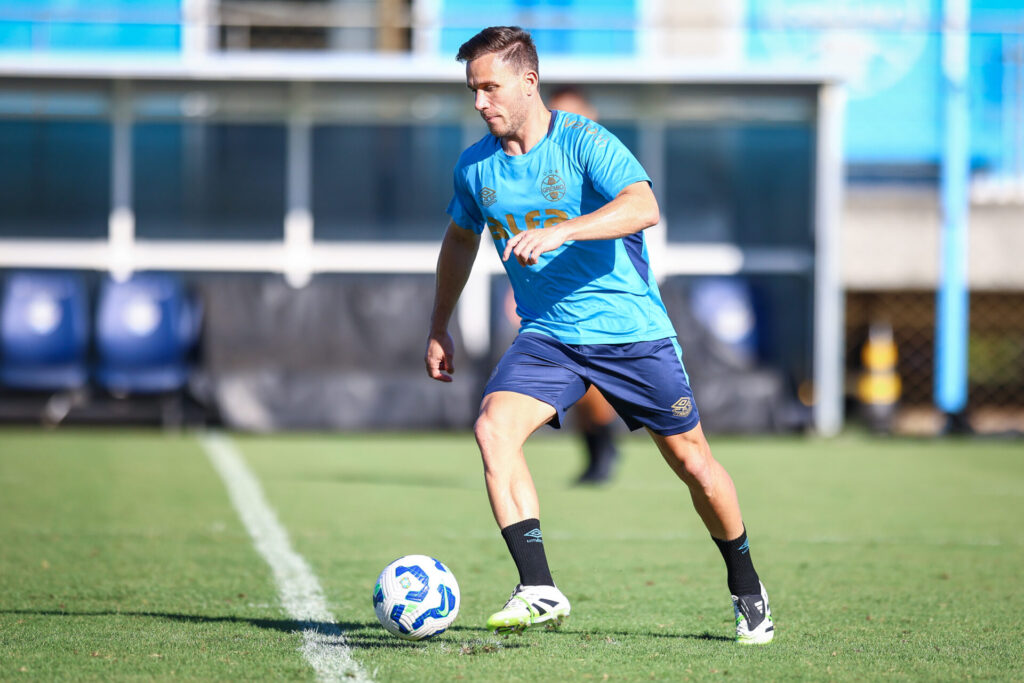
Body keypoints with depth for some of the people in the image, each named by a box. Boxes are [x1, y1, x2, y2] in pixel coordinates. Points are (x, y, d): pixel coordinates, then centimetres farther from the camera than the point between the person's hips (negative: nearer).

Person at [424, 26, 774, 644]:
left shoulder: (583, 141, -14)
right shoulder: (474, 168, 3)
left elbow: (643, 207, -30)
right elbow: (461, 239, 22)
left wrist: (561, 231, -43)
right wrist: (439, 328, 25)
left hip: (632, 330, -4)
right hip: (546, 336, 4)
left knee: (690, 459, 5)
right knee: (494, 427, -23)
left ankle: (747, 591, 29)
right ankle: (539, 591, -27)